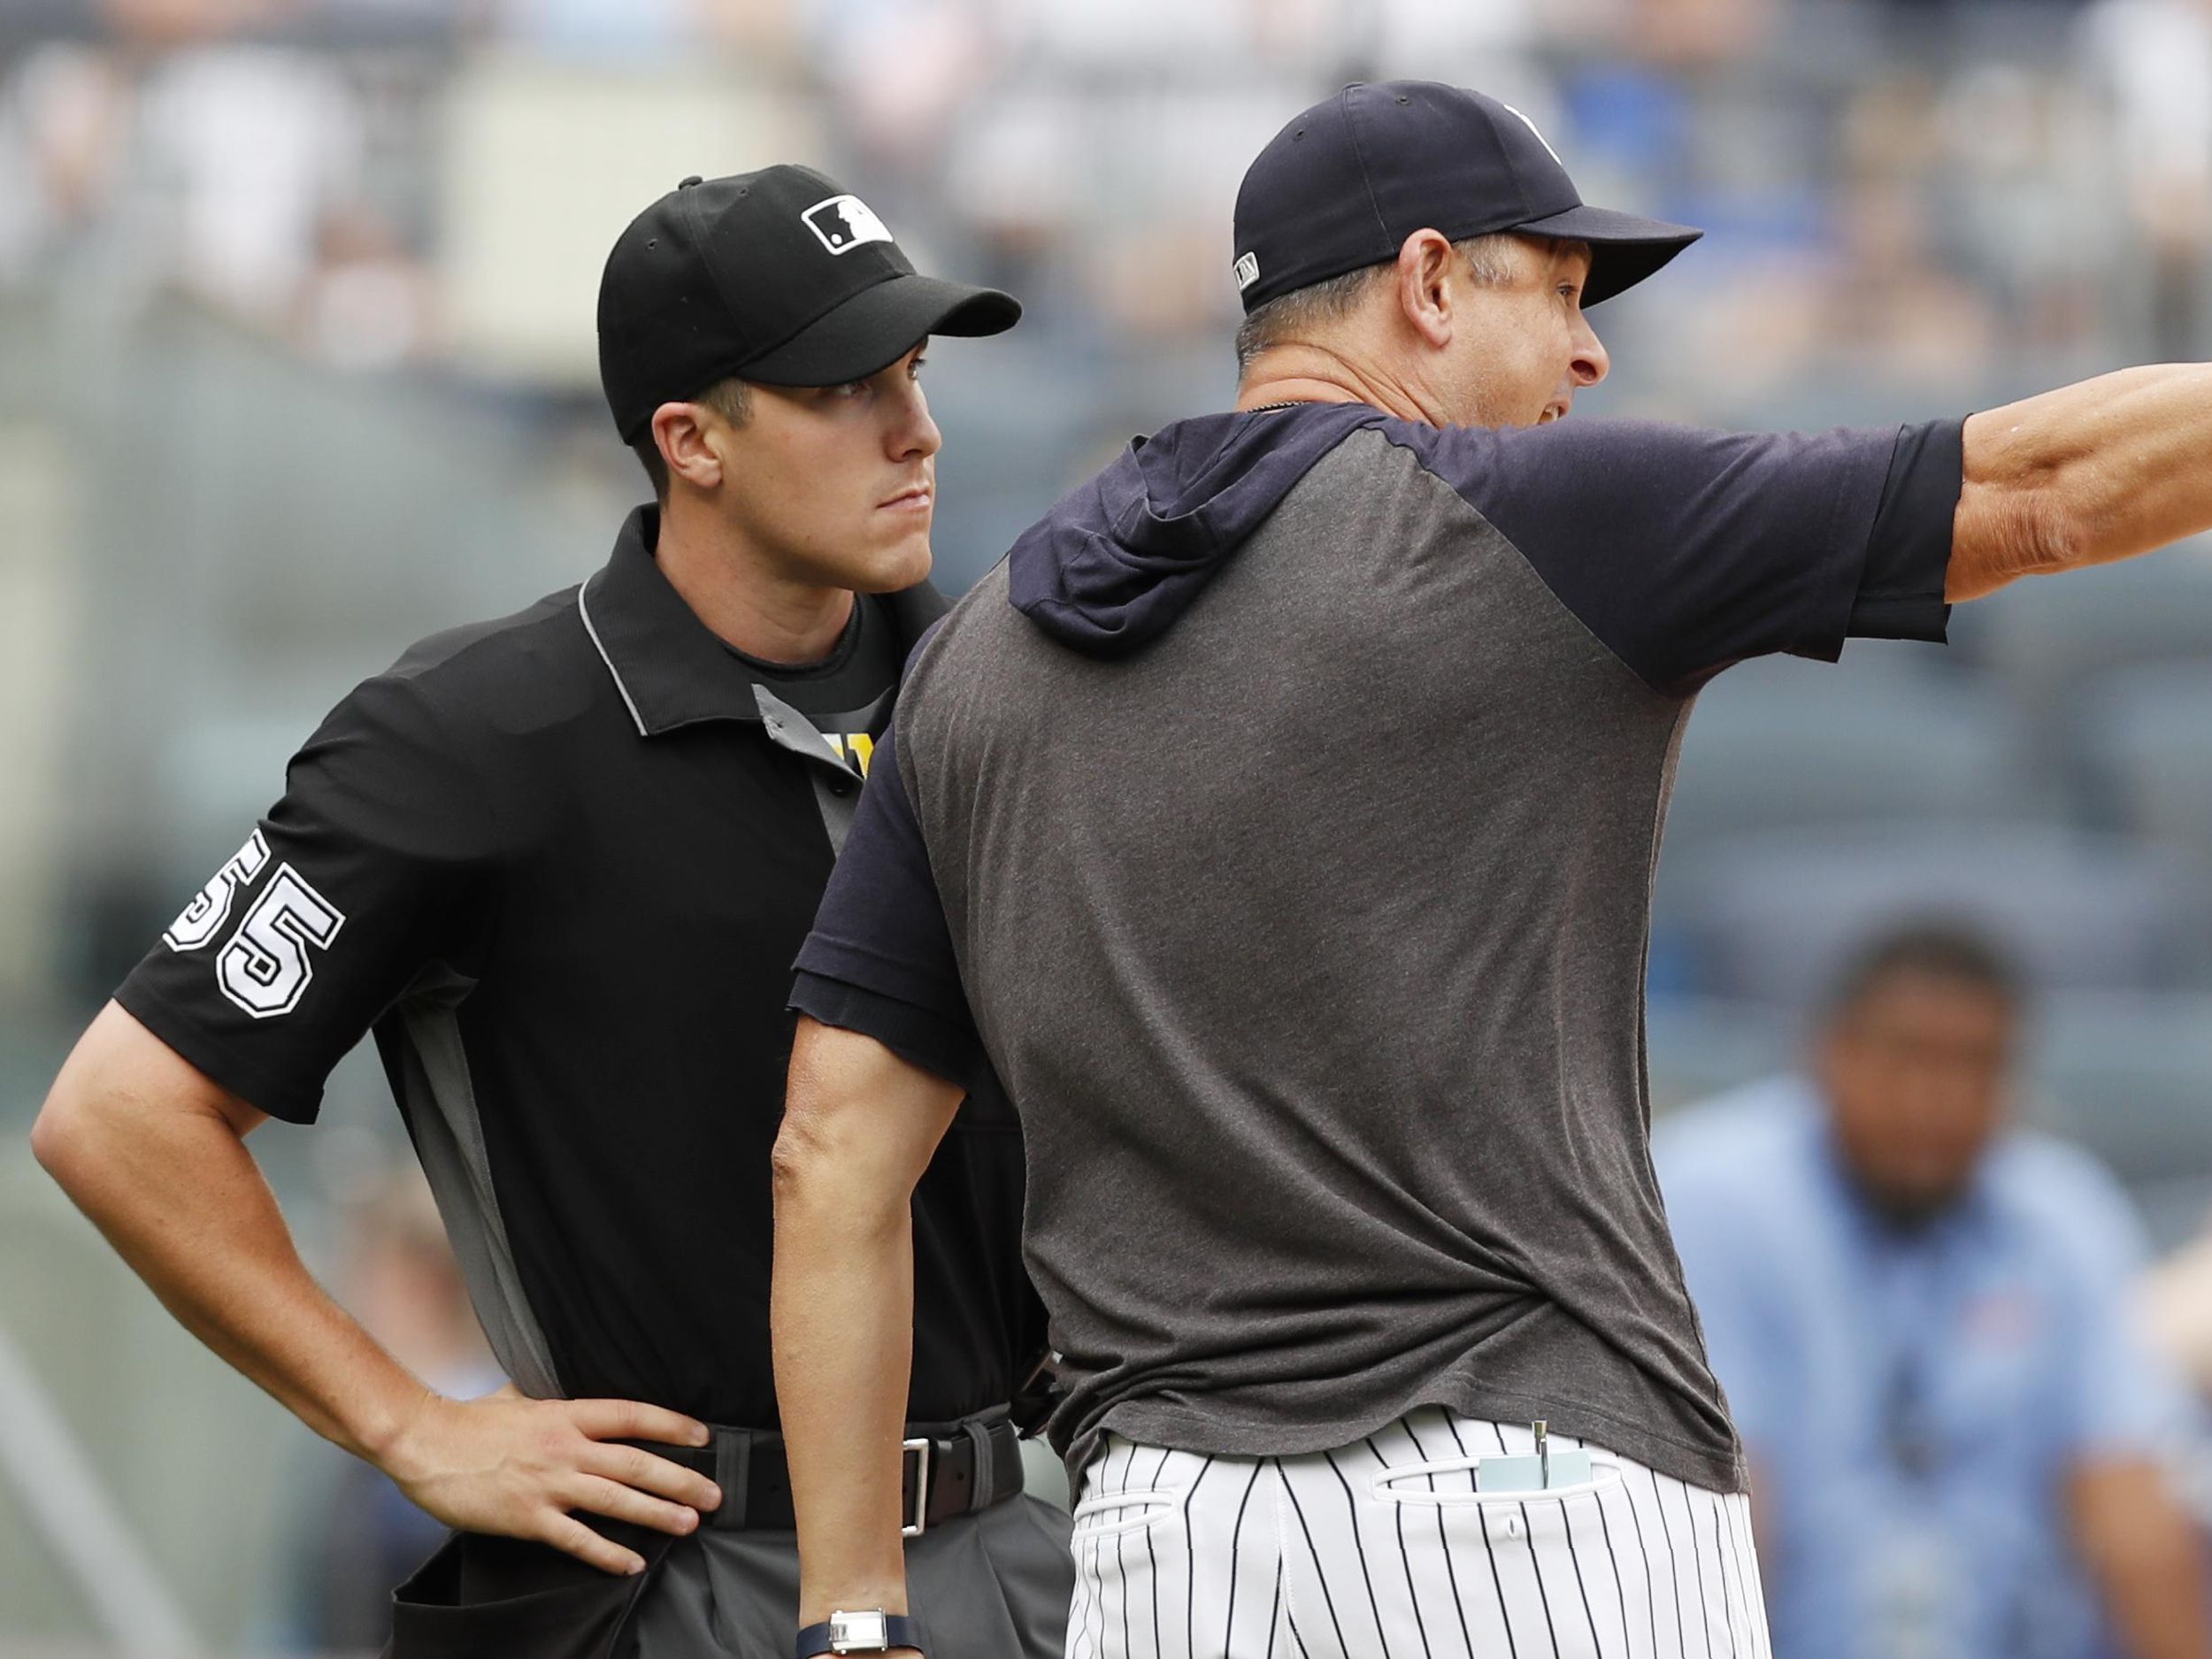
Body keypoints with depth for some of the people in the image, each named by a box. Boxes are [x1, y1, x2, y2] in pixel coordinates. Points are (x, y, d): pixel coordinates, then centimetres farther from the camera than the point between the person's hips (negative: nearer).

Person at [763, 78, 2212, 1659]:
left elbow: (833, 1156, 11)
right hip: (1546, 1491, -5)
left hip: (1168, 1530, 5)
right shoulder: (1531, 522, -1)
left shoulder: (974, 661, 14)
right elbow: (2045, 487, -2)